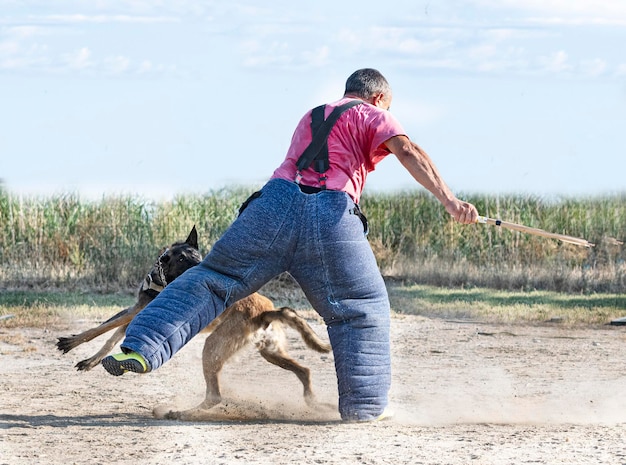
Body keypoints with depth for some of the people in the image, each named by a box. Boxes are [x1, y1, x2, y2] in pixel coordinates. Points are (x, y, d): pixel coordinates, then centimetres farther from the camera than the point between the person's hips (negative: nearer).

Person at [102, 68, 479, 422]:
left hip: (277, 200, 4)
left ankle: (141, 348, -5)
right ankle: (364, 406, 8)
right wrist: (449, 200, -11)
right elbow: (408, 152, -1)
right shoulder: (373, 117, 16)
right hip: (332, 214, -4)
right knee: (362, 311, 11)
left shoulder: (311, 117, 35)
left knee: (212, 279, 8)